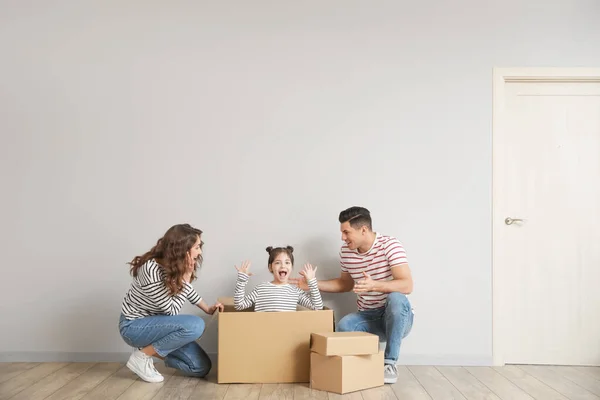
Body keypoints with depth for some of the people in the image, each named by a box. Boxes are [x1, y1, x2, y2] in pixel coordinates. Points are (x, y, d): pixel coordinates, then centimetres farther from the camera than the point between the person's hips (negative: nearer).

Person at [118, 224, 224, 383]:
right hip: (134, 326, -7)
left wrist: (208, 308, 12)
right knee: (195, 325, -31)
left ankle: (153, 348, 16)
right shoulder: (152, 270, -31)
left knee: (201, 367, -2)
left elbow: (187, 289, 16)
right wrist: (186, 277, -26)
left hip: (155, 322, 8)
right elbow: (171, 310, -23)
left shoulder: (177, 266, -6)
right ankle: (142, 356, -12)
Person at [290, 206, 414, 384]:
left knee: (396, 298, -38)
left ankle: (389, 363, -22)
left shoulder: (389, 245, -19)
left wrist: (374, 285, -45)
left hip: (397, 317, -3)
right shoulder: (345, 251, -1)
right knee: (343, 326, -29)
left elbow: (407, 285, -29)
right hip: (369, 317, 3)